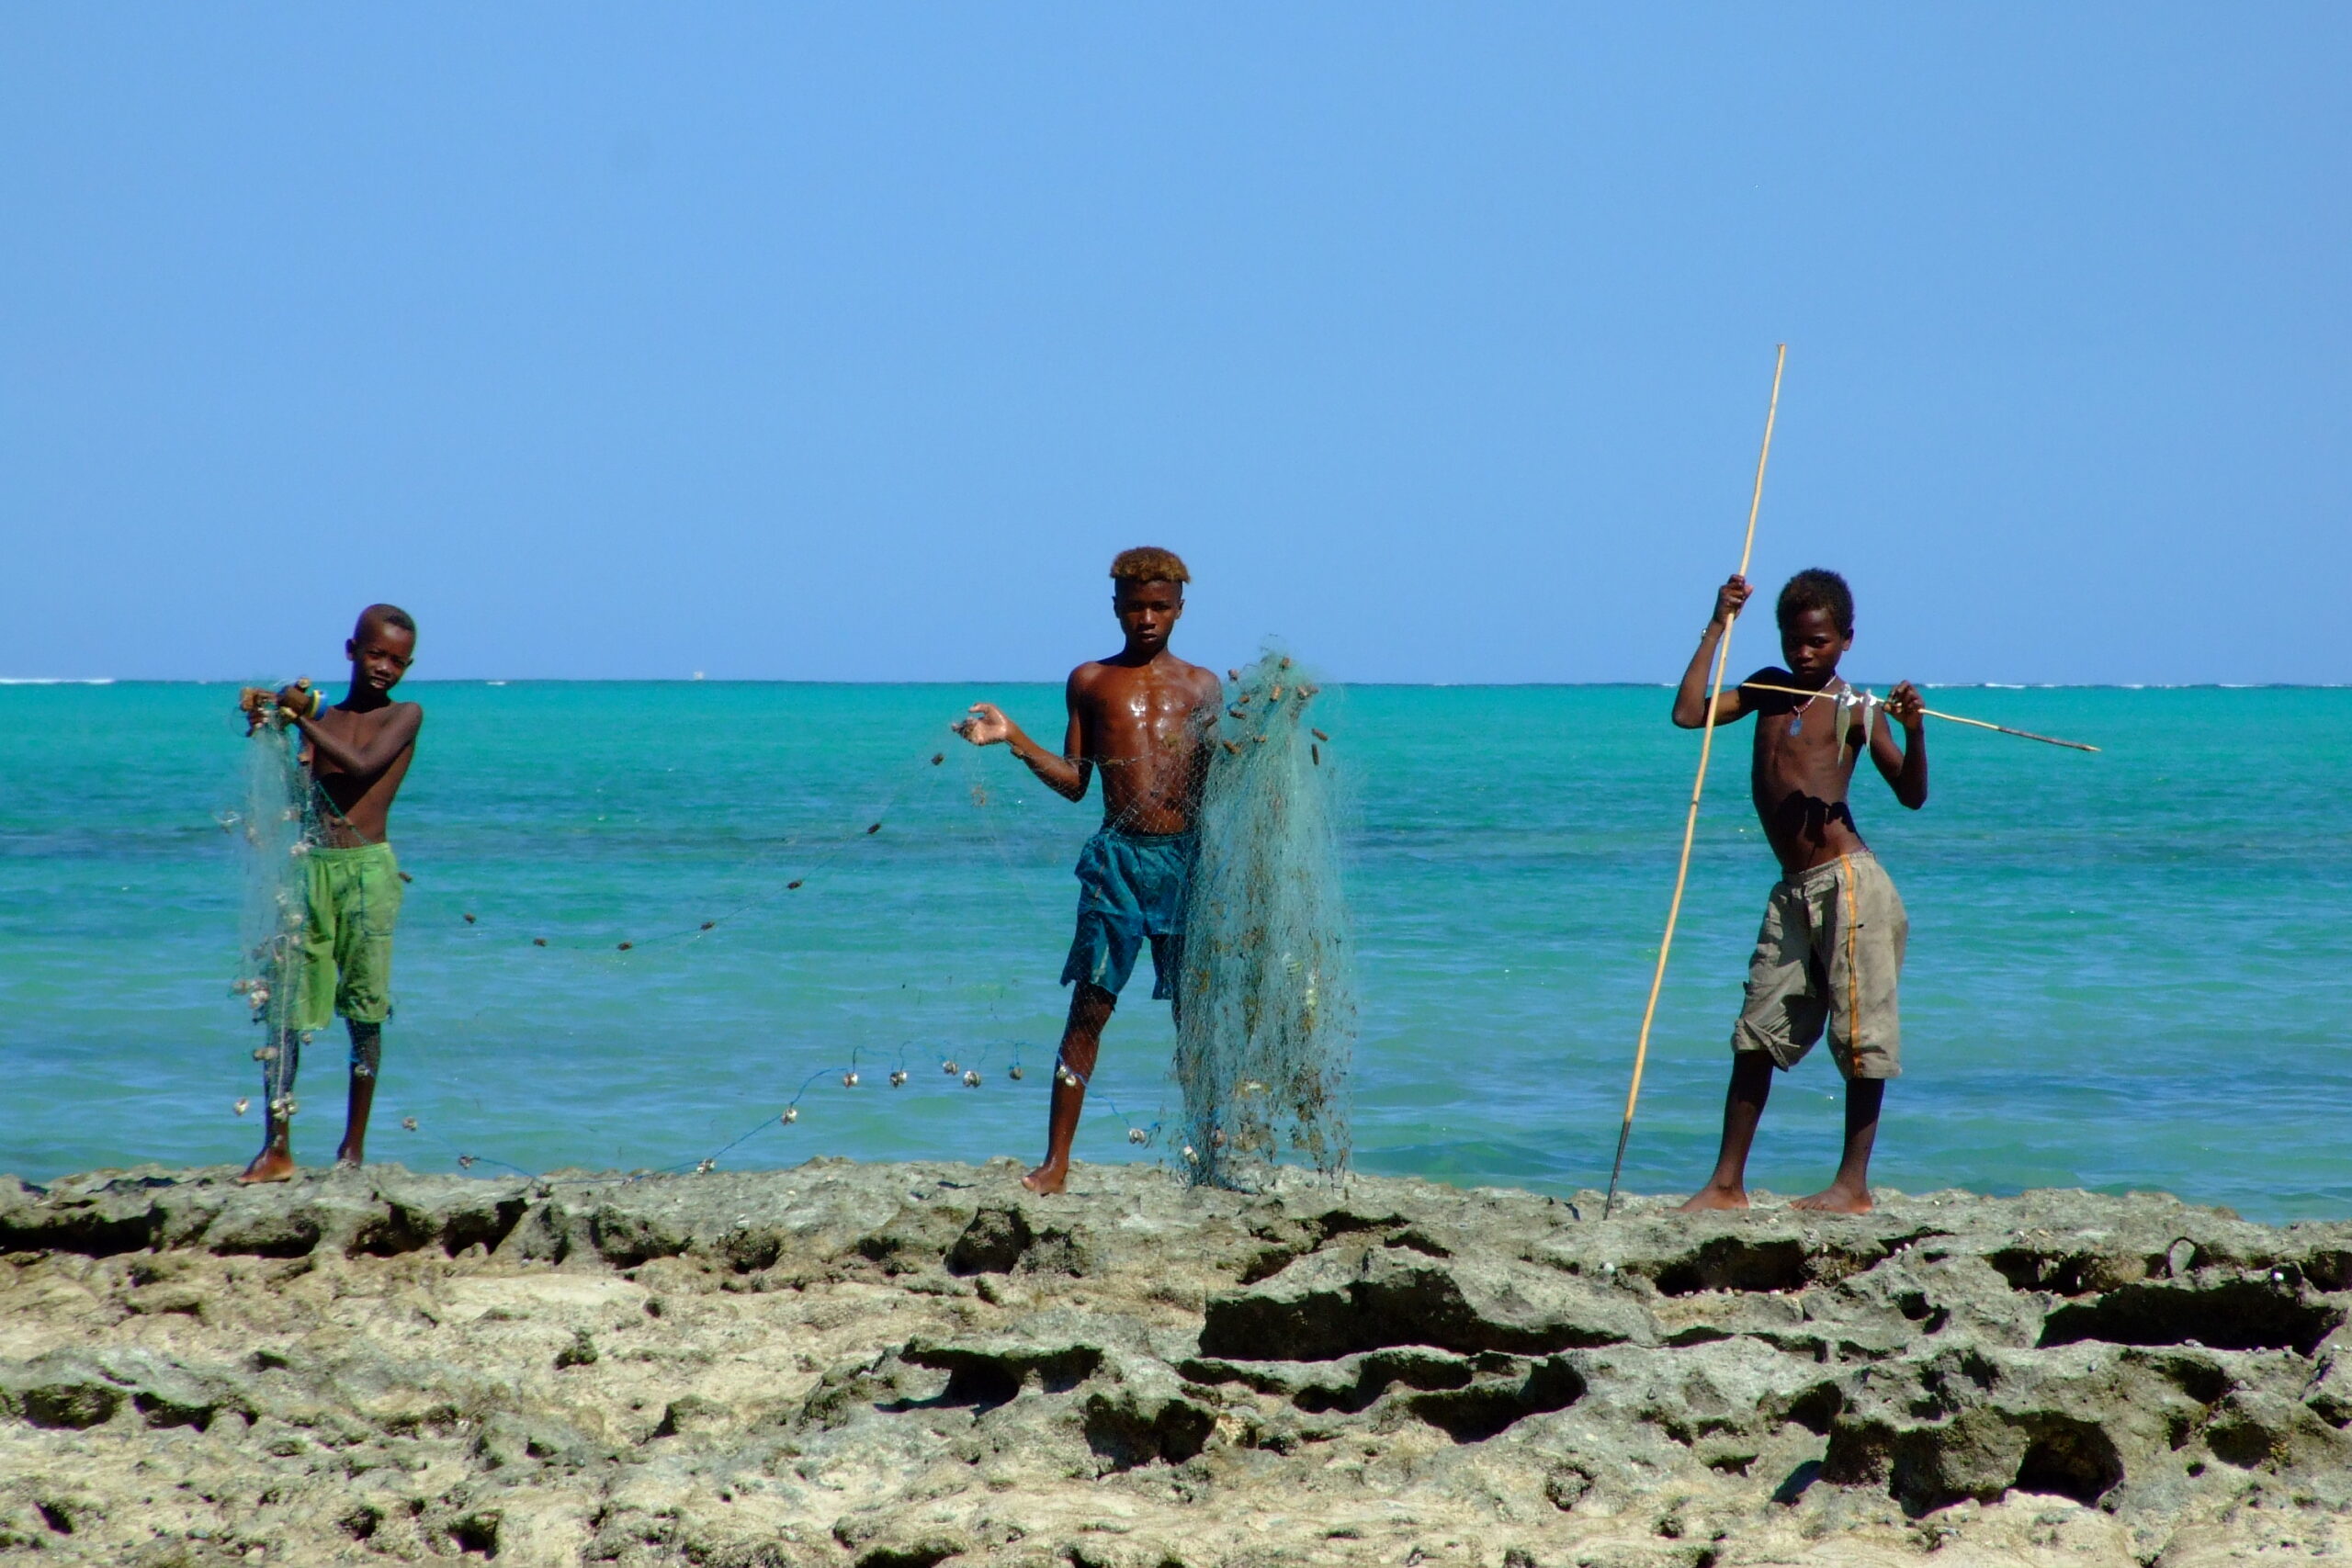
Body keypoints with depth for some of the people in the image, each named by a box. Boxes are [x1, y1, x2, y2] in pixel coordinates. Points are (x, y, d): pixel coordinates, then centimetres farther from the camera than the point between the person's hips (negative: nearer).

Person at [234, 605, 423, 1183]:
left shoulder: (405, 716, 3)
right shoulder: (322, 715, 14)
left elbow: (362, 767, -14)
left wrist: (303, 718, -15)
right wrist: (267, 721, -10)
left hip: (367, 870, -3)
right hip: (312, 867, 3)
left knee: (365, 1010, 2)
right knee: (285, 1002, -5)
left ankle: (354, 1146, 11)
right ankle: (276, 1149, -7)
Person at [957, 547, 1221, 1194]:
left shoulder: (1202, 686, 11)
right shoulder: (1090, 682, 10)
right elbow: (1073, 782, 9)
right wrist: (1012, 738, -2)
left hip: (1186, 856, 1)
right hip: (1118, 856, -1)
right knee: (1090, 1003, -6)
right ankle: (1056, 1161, -5)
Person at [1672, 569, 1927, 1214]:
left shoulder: (1854, 710, -1)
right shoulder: (1769, 689, 14)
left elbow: (1912, 794, -6)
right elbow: (1688, 714, 2)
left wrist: (1914, 731, -24)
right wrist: (1718, 627, 2)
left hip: (1847, 882, -6)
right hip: (1791, 892, 6)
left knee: (1861, 1034, -3)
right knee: (1757, 1033, 7)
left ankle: (1854, 1184, 2)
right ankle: (1727, 1183, 10)